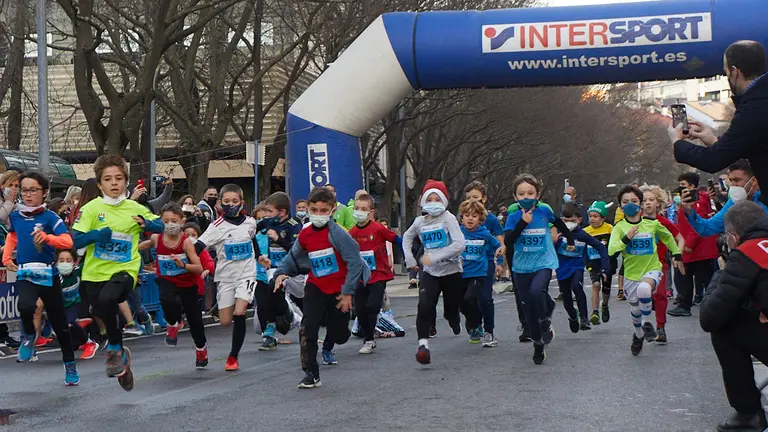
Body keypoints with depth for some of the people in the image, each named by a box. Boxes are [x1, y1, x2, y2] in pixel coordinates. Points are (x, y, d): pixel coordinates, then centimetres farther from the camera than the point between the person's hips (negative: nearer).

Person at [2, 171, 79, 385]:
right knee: (26, 306, -31)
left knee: (59, 323, 8)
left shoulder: (49, 217, -8)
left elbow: (68, 241, -21)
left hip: (48, 275, -2)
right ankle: (29, 335, 2)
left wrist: (46, 237, -37)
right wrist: (6, 257, 16)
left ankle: (70, 365, 26)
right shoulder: (15, 216, 5)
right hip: (25, 274, 2)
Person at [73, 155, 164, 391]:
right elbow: (75, 241, -10)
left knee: (106, 300, -31)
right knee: (102, 314, 10)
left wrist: (147, 224, -10)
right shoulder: (91, 208, -5)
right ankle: (121, 356, 38)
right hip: (95, 273, 2)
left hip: (125, 270, -2)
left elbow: (161, 226, 12)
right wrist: (99, 234, -26)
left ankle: (115, 348, -9)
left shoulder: (135, 208, 0)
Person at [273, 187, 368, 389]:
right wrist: (281, 272, -4)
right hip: (315, 287, 3)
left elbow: (355, 262, -19)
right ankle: (311, 374, -7)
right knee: (308, 327, -17)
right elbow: (293, 258, 14)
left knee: (338, 335, 8)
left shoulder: (337, 234, -18)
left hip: (339, 290, -3)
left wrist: (348, 292, -18)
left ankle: (327, 349, 48)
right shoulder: (305, 235, -2)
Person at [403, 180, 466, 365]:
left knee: (451, 311, 10)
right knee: (424, 306, -21)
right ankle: (423, 344, -21)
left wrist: (434, 257, -26)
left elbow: (460, 244, -24)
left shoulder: (448, 218, -12)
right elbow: (407, 237, 23)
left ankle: (455, 322, 47)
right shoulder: (420, 222, 2)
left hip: (451, 271, -2)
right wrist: (409, 258, 9)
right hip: (430, 273, 2)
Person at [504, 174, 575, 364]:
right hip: (521, 268, 2)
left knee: (536, 291, -32)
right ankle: (538, 345, 24)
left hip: (543, 263, -2)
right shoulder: (513, 217, -3)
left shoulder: (544, 211, -4)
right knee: (529, 309, 8)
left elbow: (560, 225, 17)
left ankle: (546, 324, -5)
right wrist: (523, 223, -22)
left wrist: (570, 241, 30)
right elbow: (508, 242, -16)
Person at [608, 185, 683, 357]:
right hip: (631, 274, 2)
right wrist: (626, 238, -31)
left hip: (652, 269, -2)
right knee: (635, 310, 13)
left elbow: (668, 237, 16)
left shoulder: (652, 224, -4)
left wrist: (677, 255, 20)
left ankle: (647, 323, -13)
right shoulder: (619, 227, -6)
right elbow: (611, 250, -20)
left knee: (644, 289, -36)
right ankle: (638, 335, 45)